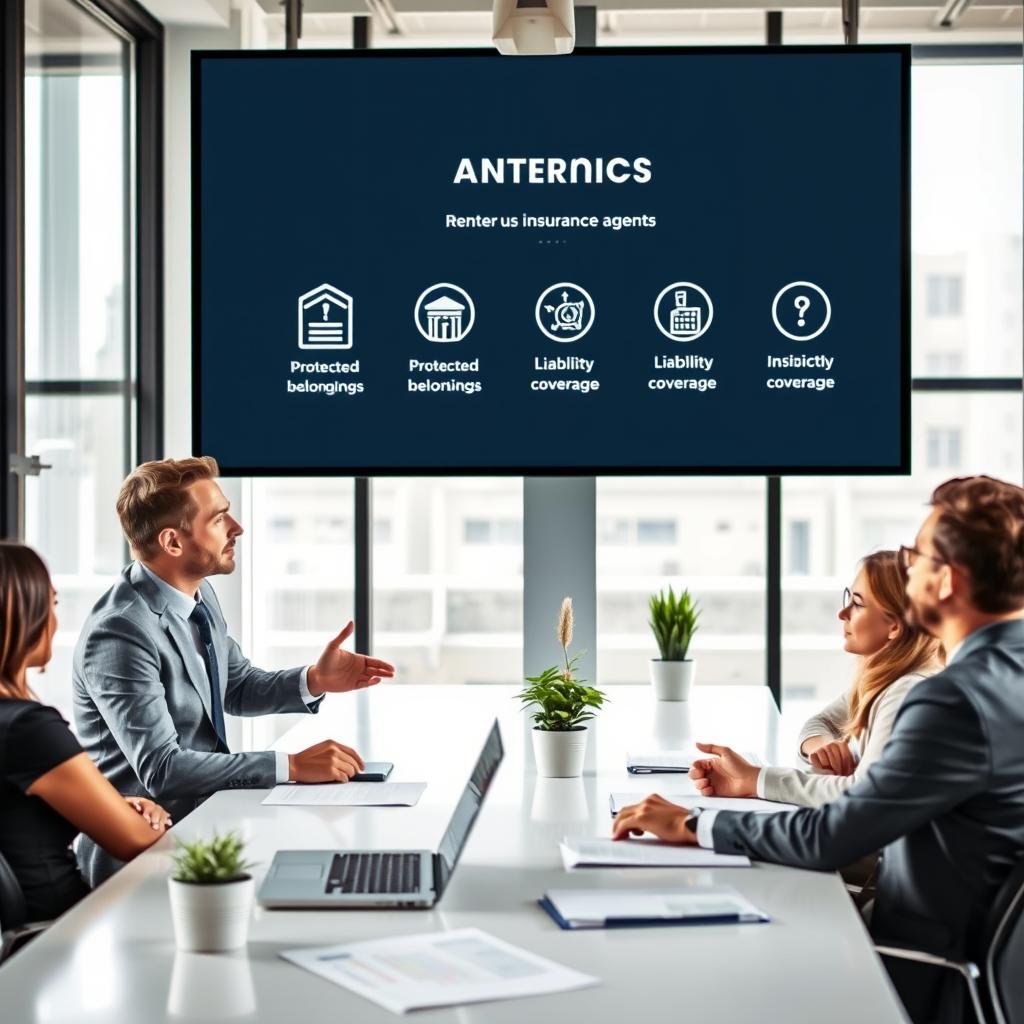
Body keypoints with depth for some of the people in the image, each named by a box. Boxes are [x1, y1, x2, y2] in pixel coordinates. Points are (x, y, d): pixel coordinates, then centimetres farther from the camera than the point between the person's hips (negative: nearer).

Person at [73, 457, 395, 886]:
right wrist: (291, 765, -29)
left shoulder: (198, 594, 3)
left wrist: (314, 681, -1)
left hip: (203, 809, 8)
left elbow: (237, 687, 18)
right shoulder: (120, 634, -23)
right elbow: (160, 769, -27)